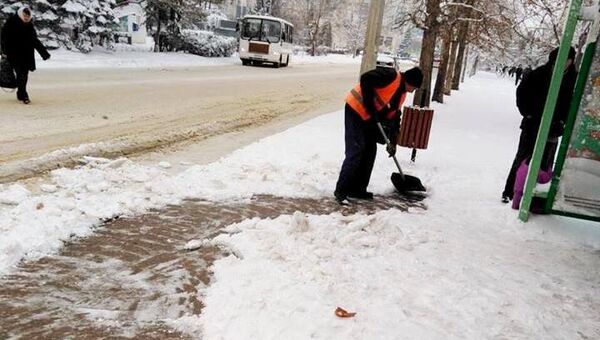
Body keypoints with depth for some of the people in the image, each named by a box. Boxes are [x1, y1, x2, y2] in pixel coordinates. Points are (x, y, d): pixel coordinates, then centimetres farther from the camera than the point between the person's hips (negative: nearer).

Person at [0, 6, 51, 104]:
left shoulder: (30, 25, 9)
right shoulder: (11, 22, -4)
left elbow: (34, 40, 14)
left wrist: (44, 52, 8)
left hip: (27, 54, 5)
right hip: (14, 54, -5)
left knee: (24, 74, 6)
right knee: (21, 74, -12)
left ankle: (20, 94, 20)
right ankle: (23, 96, -12)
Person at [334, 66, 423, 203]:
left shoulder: (402, 94, 12)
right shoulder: (391, 75, -15)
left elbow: (394, 117, 15)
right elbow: (366, 79, -26)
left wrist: (392, 142, 11)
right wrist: (370, 106, -22)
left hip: (368, 117, 10)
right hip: (356, 109, -9)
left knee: (370, 152, 8)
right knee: (355, 151, -13)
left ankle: (357, 189, 15)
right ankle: (341, 191, -7)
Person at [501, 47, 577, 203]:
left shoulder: (574, 79, -1)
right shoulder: (540, 73, -7)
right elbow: (522, 91, 0)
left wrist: (562, 120, -4)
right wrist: (527, 113, -5)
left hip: (552, 129, 2)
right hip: (532, 125, -2)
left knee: (545, 163, 8)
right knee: (522, 159, 5)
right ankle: (509, 192, 12)